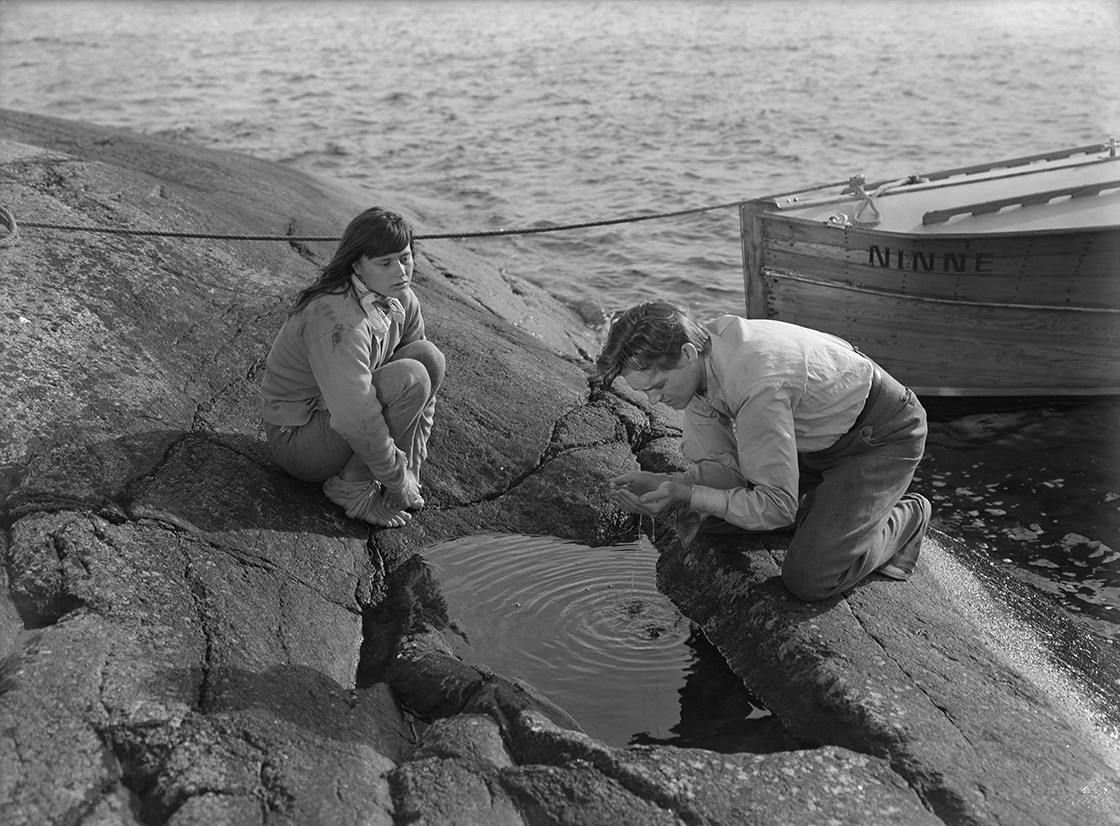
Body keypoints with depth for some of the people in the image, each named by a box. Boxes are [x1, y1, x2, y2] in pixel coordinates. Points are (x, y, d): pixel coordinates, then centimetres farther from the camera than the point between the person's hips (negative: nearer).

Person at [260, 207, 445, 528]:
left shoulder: (402, 300, -4)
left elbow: (424, 391, 2)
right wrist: (398, 482, -23)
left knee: (429, 356, -8)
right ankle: (351, 487, -13)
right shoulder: (339, 321, -31)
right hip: (297, 438, -8)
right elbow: (356, 420, -34)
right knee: (409, 377, -26)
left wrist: (412, 466, -3)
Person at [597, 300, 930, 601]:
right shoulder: (699, 354, -12)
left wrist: (687, 495, -31)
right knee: (705, 514, 2)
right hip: (818, 437, 8)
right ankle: (828, 504, 16)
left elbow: (777, 508, -31)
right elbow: (723, 466, -6)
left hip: (883, 438, -8)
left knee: (808, 578, -18)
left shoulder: (756, 385, -38)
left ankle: (906, 518, 7)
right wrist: (662, 482, -23)